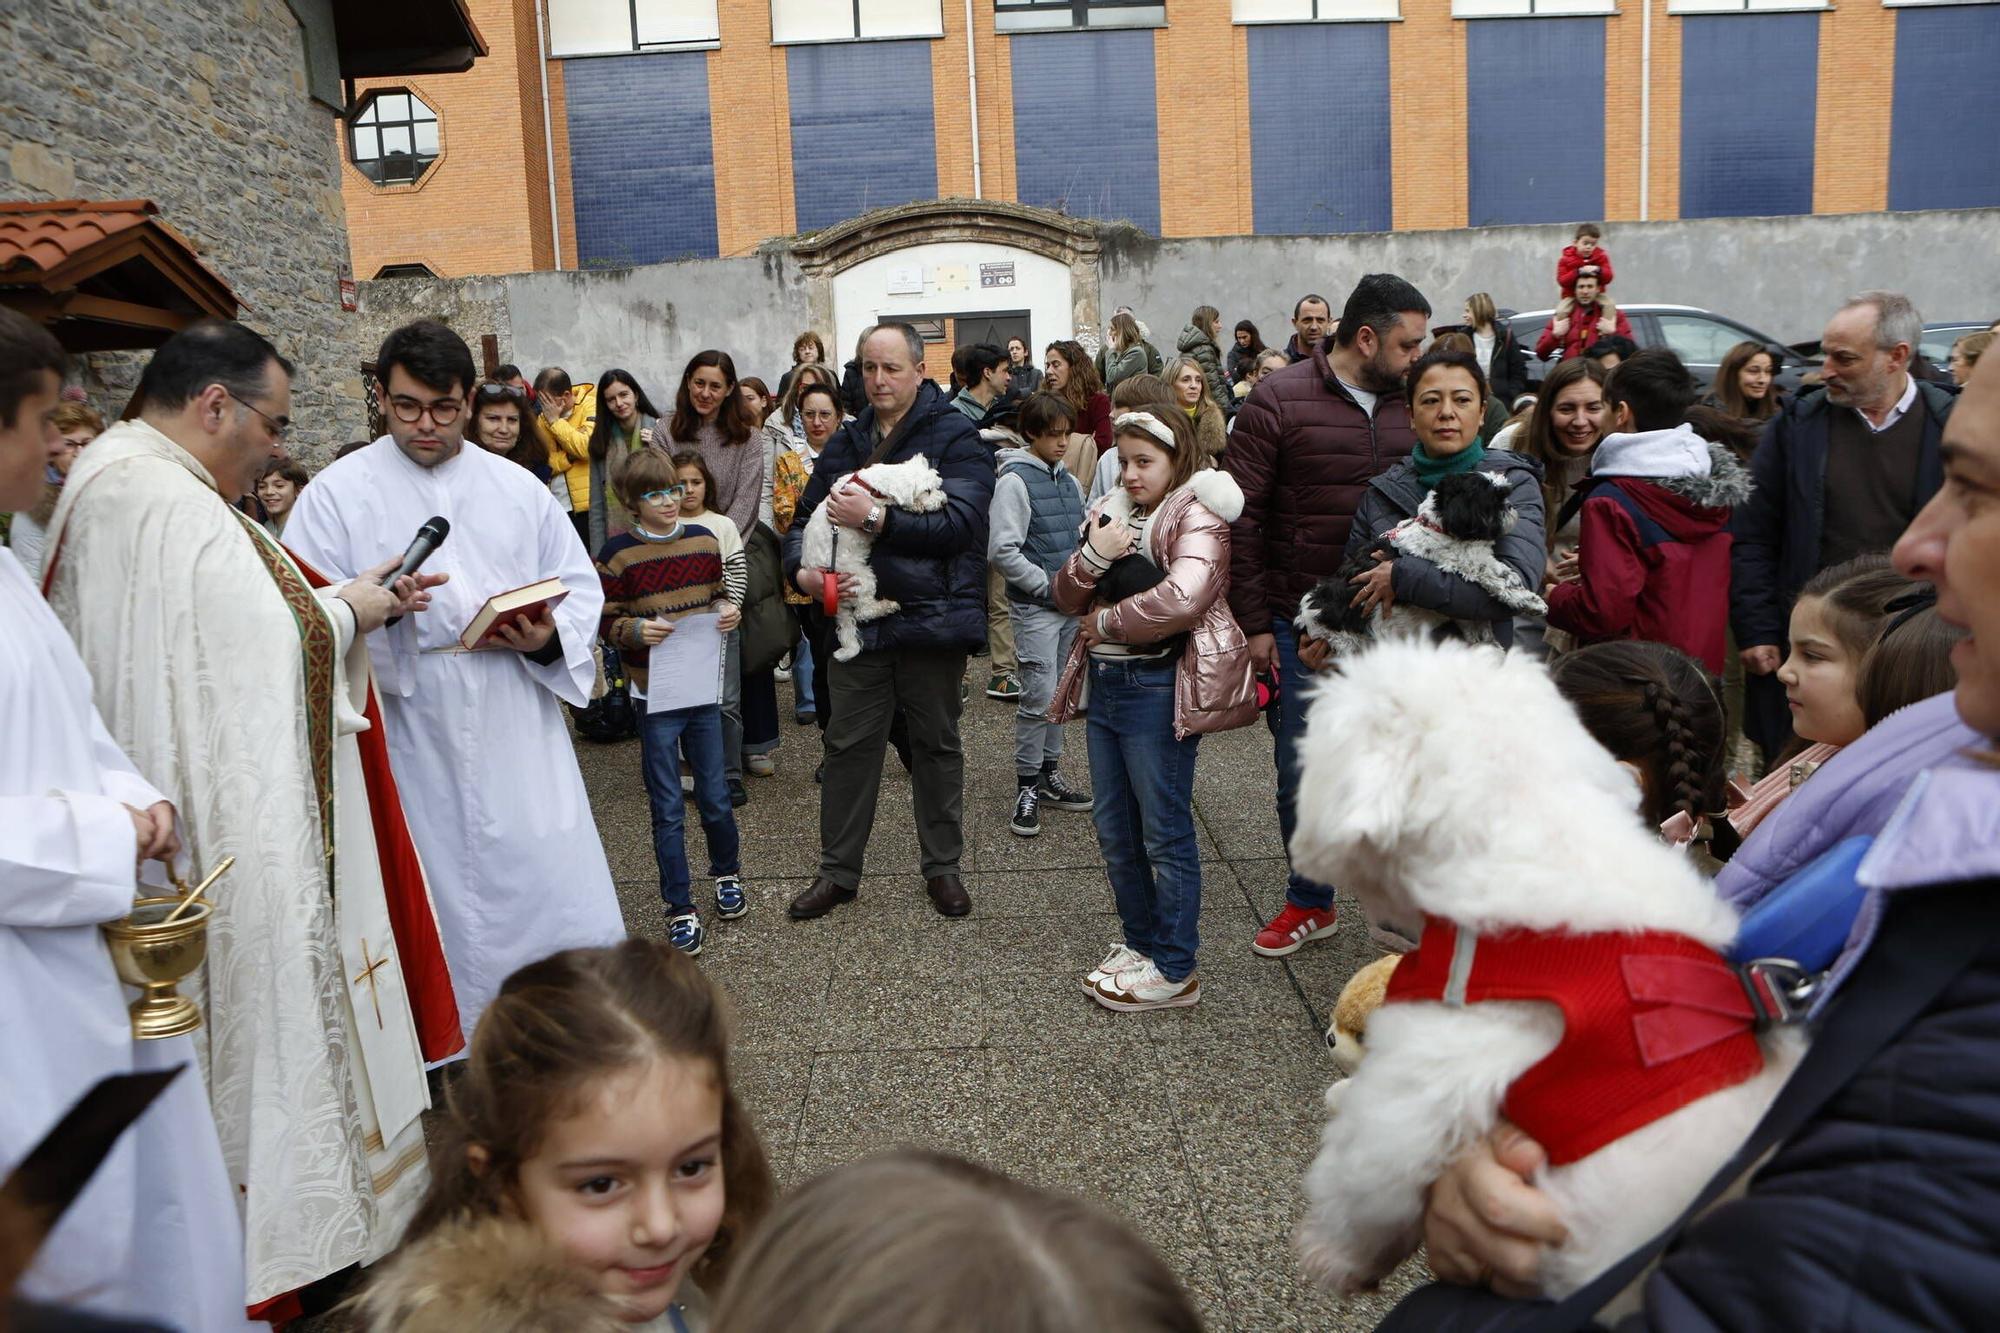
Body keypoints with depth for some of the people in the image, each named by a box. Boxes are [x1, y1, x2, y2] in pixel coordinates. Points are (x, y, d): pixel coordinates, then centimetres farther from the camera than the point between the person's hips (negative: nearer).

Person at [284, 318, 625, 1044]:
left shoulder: (518, 488, 10)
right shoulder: (337, 494, 1)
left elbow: (580, 587, 10)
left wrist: (546, 637, -10)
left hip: (521, 742, 2)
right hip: (415, 751, -2)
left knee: (560, 896, 5)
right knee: (441, 911, 8)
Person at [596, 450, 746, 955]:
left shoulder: (703, 540, 5)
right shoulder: (618, 553, -7)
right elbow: (604, 621, -3)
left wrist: (729, 610, -4)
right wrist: (636, 630, -22)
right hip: (653, 691, -3)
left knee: (715, 796, 12)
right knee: (667, 809, 4)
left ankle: (726, 873, 38)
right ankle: (680, 909, 16)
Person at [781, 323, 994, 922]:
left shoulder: (956, 438, -6)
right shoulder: (847, 442, 11)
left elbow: (960, 523, -20)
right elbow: (805, 518, 16)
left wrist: (875, 518, -25)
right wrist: (801, 569, -5)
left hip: (933, 618, -4)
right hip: (859, 618, 4)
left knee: (936, 743, 11)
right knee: (849, 744, 9)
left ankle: (942, 867, 26)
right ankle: (838, 871, 22)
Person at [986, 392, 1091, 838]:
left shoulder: (1069, 480, 11)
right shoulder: (1015, 480, -11)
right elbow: (1002, 551, -17)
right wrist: (1049, 587, -15)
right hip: (1035, 608, -7)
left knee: (1059, 693, 13)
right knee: (1039, 695, -7)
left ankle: (1049, 775, 25)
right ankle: (1027, 787, 5)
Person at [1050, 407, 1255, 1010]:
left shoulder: (1195, 515, -9)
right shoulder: (1112, 512, 14)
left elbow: (1183, 598, -26)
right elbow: (1066, 597, 11)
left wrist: (1106, 621, -13)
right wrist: (1093, 556, -9)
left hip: (1159, 687, -8)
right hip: (1105, 682, 8)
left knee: (1165, 832, 1)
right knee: (1114, 829, 15)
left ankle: (1175, 970, 12)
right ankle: (1140, 941, 31)